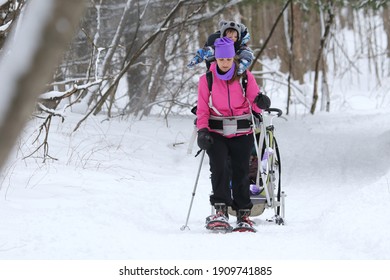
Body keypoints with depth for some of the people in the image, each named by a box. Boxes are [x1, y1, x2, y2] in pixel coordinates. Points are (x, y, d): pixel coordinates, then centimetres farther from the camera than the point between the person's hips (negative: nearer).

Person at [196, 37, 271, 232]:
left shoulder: (245, 76, 1)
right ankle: (221, 211, -22)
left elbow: (255, 104, 2)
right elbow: (202, 110, 6)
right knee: (219, 167, -20)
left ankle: (243, 215, 8)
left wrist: (261, 103, -22)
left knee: (241, 172, -2)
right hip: (216, 133, 0)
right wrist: (202, 131, -10)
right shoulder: (206, 80, 2)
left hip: (241, 133, 0)